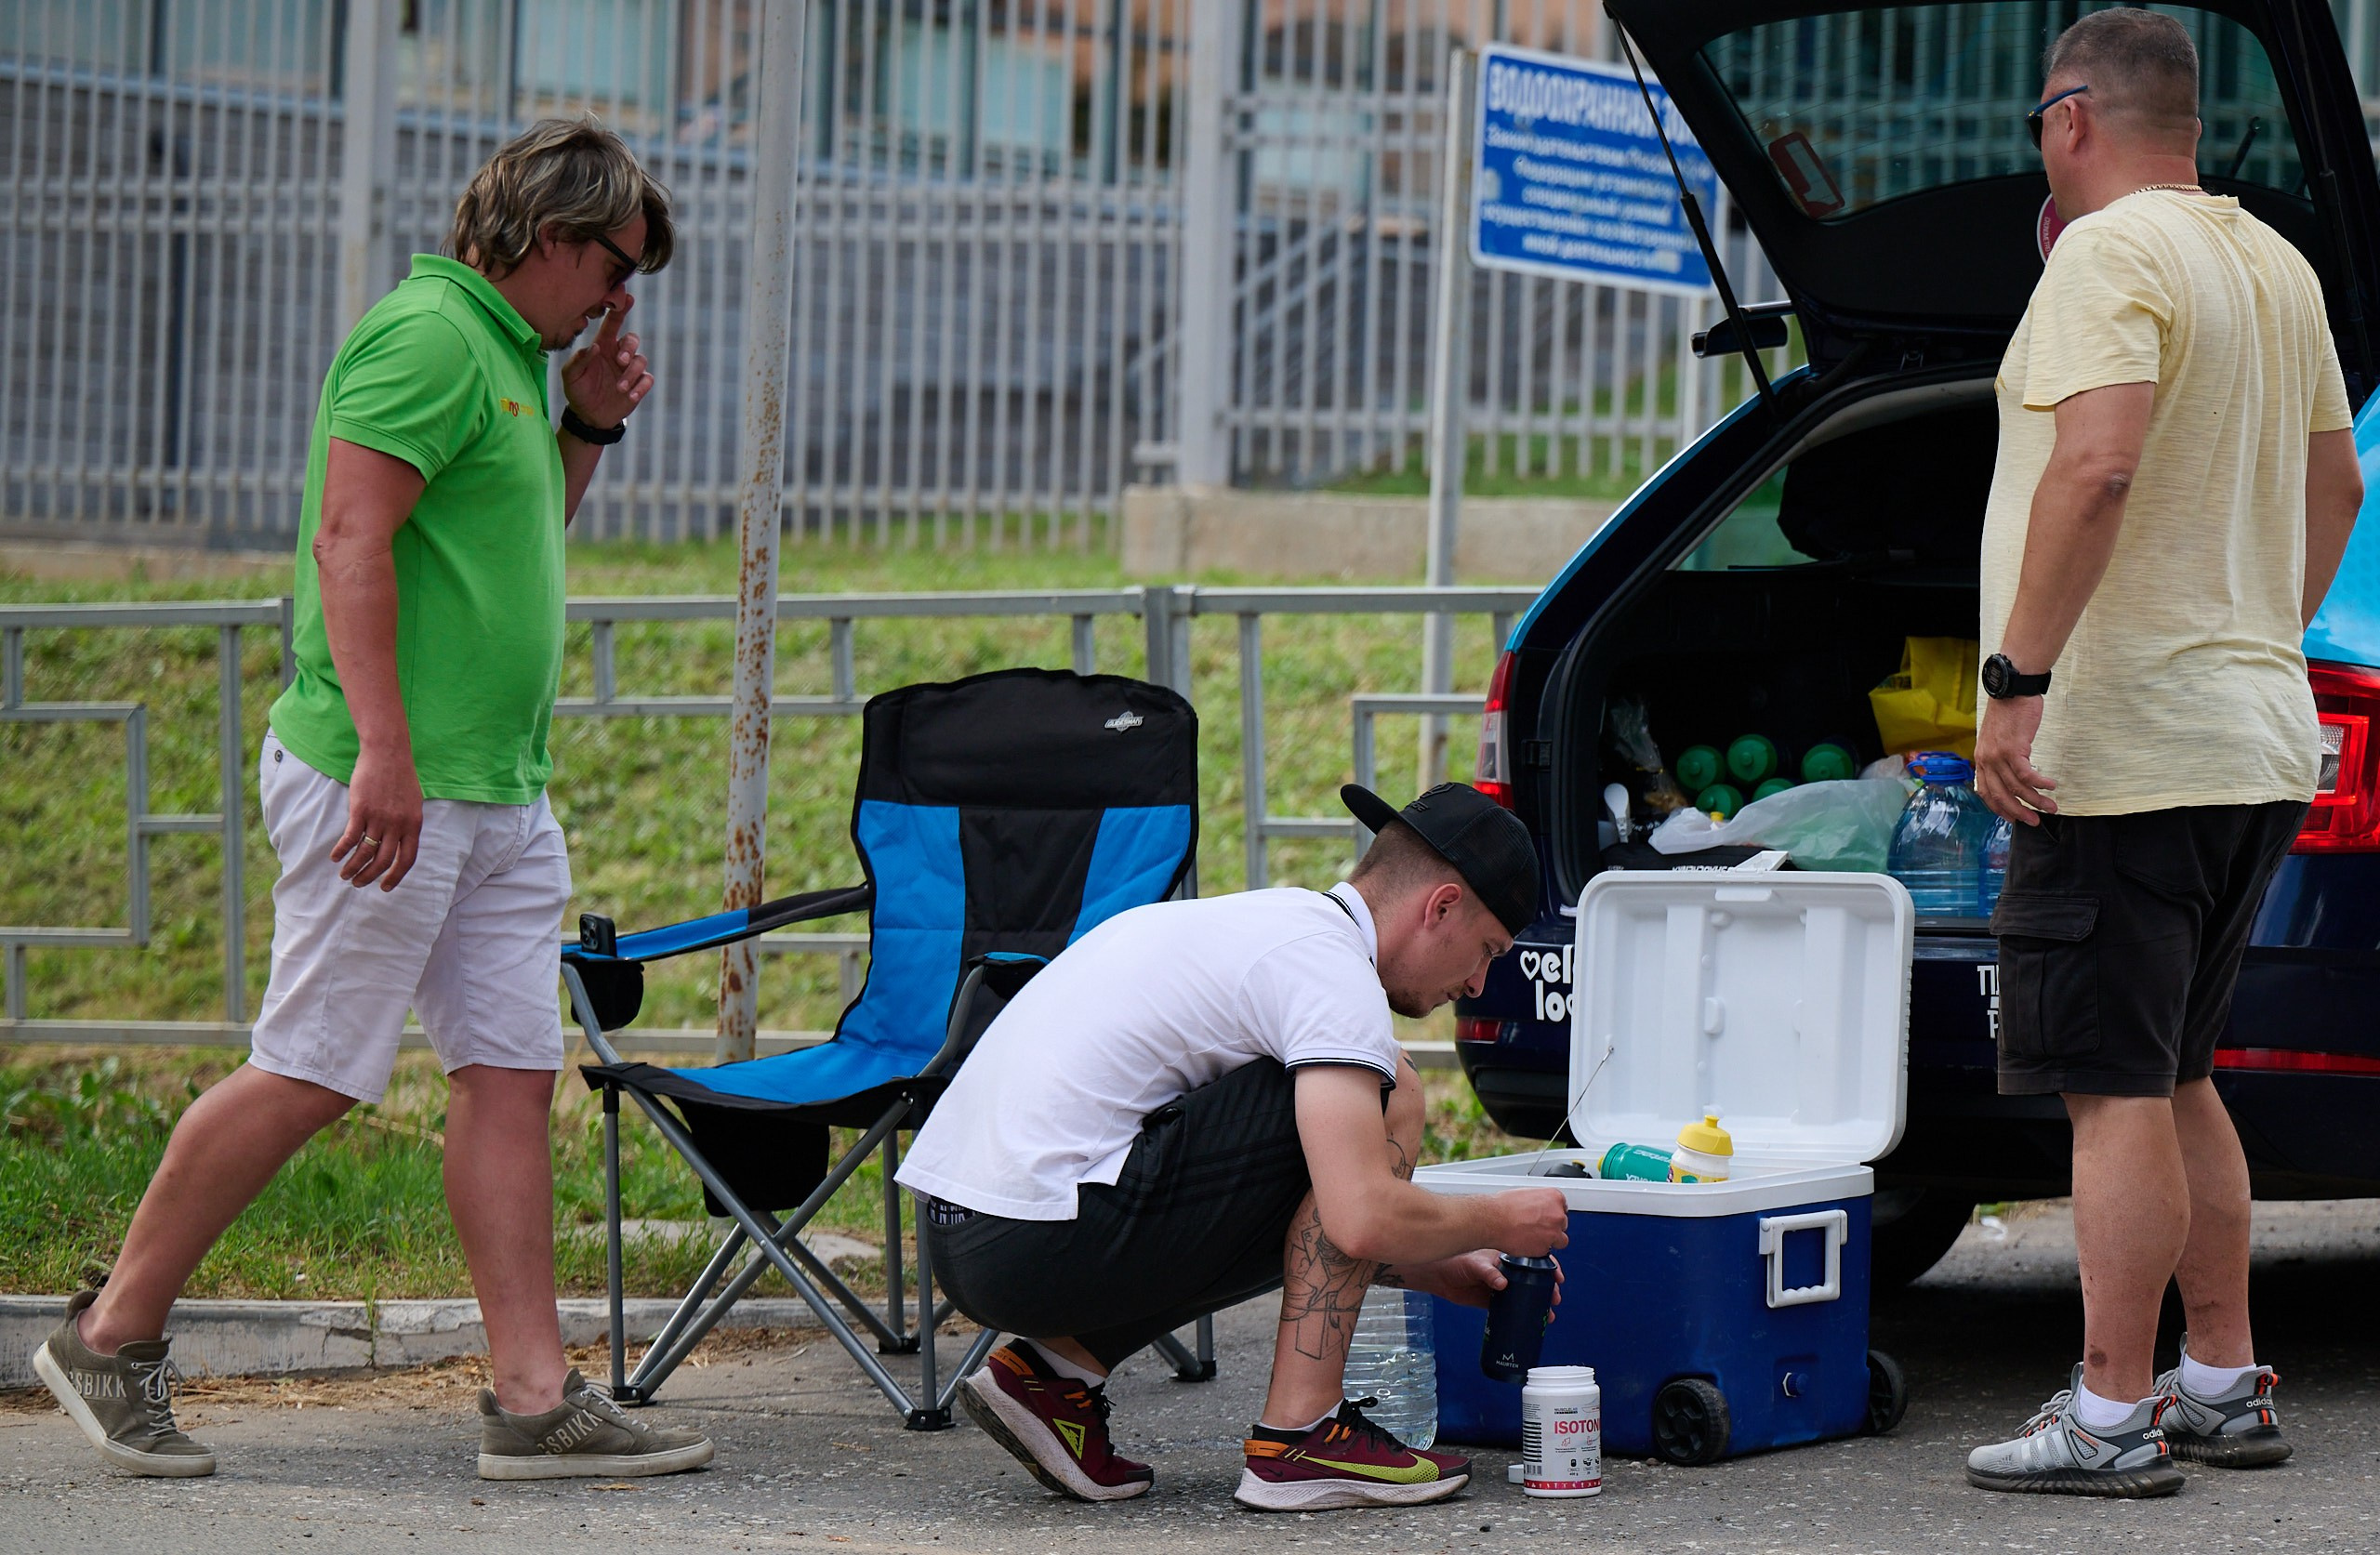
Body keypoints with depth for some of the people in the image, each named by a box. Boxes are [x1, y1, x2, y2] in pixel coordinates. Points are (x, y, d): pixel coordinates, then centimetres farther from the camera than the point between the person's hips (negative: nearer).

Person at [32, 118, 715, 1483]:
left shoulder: (511, 354, 19)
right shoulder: (428, 336, -12)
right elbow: (350, 541, -20)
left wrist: (591, 427, 16)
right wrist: (386, 751, -26)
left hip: (501, 795, 10)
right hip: (390, 786, -10)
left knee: (516, 1073, 4)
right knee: (315, 1076, -6)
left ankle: (535, 1396, 3)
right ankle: (113, 1338, 5)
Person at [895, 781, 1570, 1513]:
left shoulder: (1271, 922, 24)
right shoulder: (1333, 971, -8)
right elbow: (1362, 1221, -18)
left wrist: (1437, 1271, 28)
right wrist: (1493, 1224, 1)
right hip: (1043, 1247, -10)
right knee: (1386, 1100, -4)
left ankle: (1057, 1368, 11)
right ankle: (1299, 1435, -4)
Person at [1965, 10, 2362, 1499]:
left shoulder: (2110, 256, -13)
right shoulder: (2276, 265, 15)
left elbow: (2099, 461, -27)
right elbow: (2337, 481, 24)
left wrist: (2018, 677, -25)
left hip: (2123, 747, -9)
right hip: (2256, 742, 9)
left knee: (2117, 1090, -7)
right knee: (2177, 1077, 17)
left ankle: (2112, 1418, -7)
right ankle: (2227, 1386, 20)